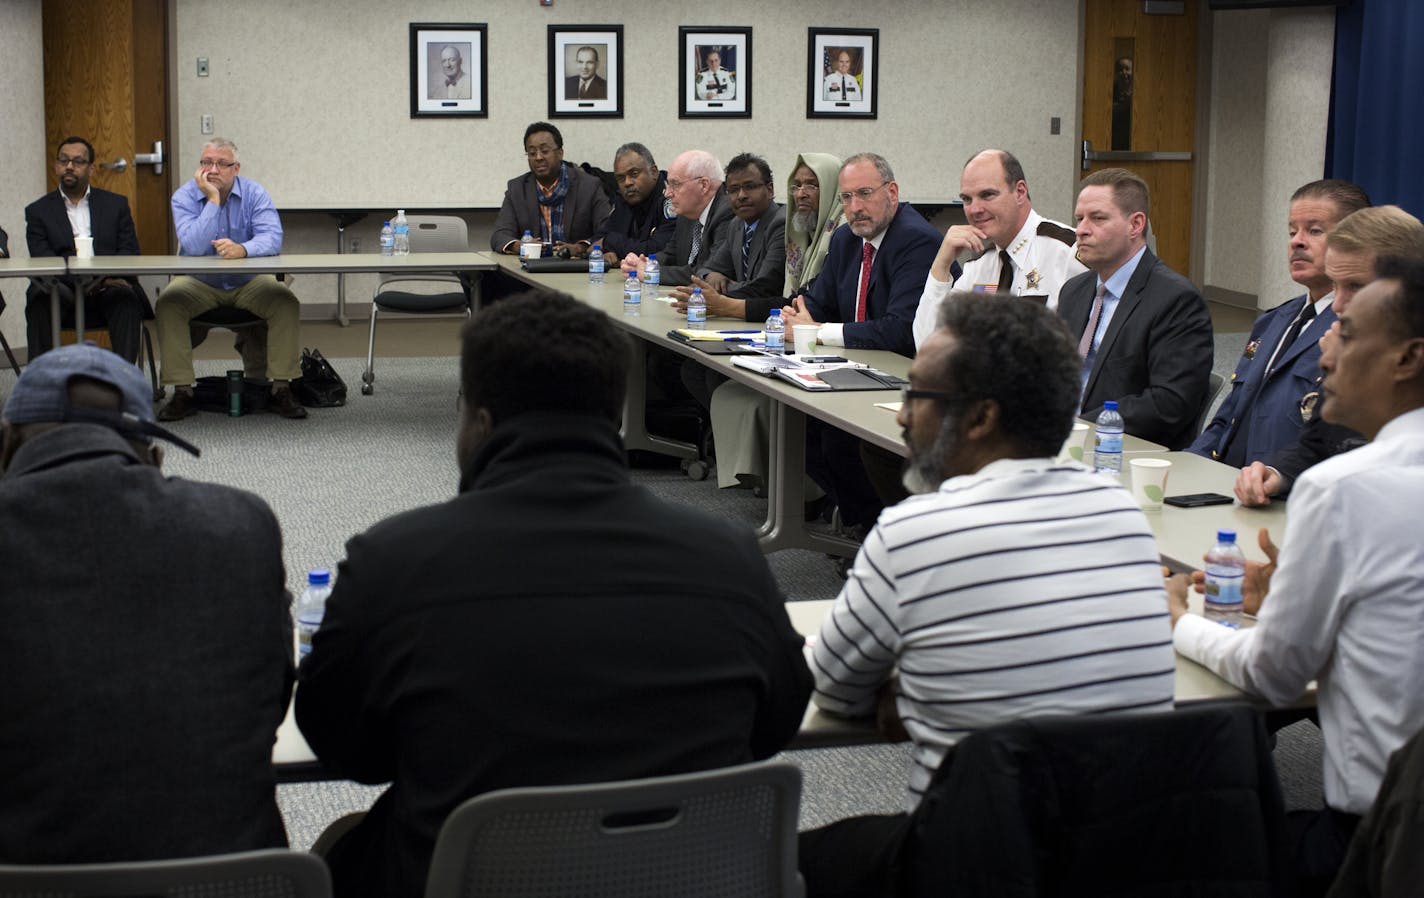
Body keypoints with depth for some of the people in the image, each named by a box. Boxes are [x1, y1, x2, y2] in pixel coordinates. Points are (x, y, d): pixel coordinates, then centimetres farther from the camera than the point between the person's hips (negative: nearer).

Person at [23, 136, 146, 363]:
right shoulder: (38, 211, 16)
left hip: (107, 288, 0)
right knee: (41, 301, -34)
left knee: (126, 298, -34)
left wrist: (106, 277, -15)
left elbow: (130, 253, 9)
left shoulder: (116, 204, 20)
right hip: (64, 291, 0)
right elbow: (41, 261, 1)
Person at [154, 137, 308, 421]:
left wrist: (243, 249, -42)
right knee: (167, 304, -28)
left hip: (248, 282, 1)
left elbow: (272, 238, -21)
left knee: (287, 303, -24)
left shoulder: (254, 194, -5)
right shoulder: (185, 197, -8)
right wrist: (212, 200, -25)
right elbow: (194, 247, -24)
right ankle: (182, 392, -21)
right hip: (199, 282, -1)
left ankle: (282, 389, -16)